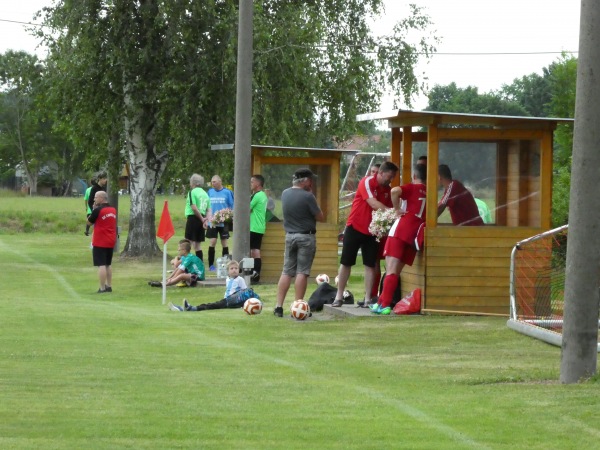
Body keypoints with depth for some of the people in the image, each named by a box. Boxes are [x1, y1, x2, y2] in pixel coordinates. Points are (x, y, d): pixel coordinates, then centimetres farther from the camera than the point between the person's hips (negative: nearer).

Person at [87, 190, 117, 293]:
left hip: (100, 242, -7)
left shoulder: (98, 210, -15)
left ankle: (102, 288, -11)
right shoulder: (113, 210, 7)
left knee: (101, 265, -7)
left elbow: (89, 222, -4)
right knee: (108, 264, 18)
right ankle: (109, 286, 22)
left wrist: (93, 209, 5)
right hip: (111, 242, 7)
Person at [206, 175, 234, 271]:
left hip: (224, 222, -2)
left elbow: (232, 207, 1)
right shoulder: (210, 192, 7)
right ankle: (211, 265, 2)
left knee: (225, 243, 3)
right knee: (212, 242, -3)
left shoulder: (227, 192, -2)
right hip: (212, 222, 2)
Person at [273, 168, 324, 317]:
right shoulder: (307, 196, -16)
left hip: (290, 236, 6)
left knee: (286, 272, 8)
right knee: (302, 272, -2)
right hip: (306, 237, -6)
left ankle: (278, 307, 4)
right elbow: (320, 217, -8)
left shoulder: (285, 194, 4)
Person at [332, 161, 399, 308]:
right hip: (355, 228, -5)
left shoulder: (388, 190, 4)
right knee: (346, 263, 2)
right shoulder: (367, 182, -15)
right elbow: (373, 204, -27)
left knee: (370, 265, 0)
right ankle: (339, 297, 9)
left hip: (372, 231, 5)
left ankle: (368, 299, 3)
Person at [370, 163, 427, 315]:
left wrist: (397, 209, -8)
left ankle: (384, 305, -19)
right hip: (414, 236, 5)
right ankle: (381, 302, 14)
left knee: (391, 270, -9)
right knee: (396, 271, 12)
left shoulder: (412, 188, 2)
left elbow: (395, 191, -20)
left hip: (399, 232, -5)